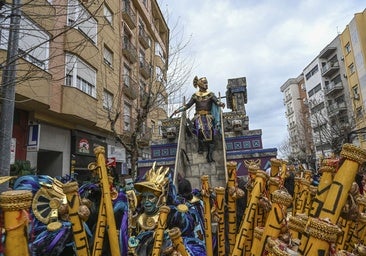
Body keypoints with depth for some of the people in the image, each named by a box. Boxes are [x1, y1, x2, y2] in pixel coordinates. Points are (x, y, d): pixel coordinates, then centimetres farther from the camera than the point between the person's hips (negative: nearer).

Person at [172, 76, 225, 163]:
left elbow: (217, 101, -3)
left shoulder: (210, 94, 12)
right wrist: (178, 110, 3)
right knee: (200, 129, -31)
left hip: (208, 116, 0)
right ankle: (200, 146, -7)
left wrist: (221, 104, -27)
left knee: (210, 130, -25)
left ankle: (209, 155, -24)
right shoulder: (195, 95, 15)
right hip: (199, 116, 0)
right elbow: (187, 105, 14)